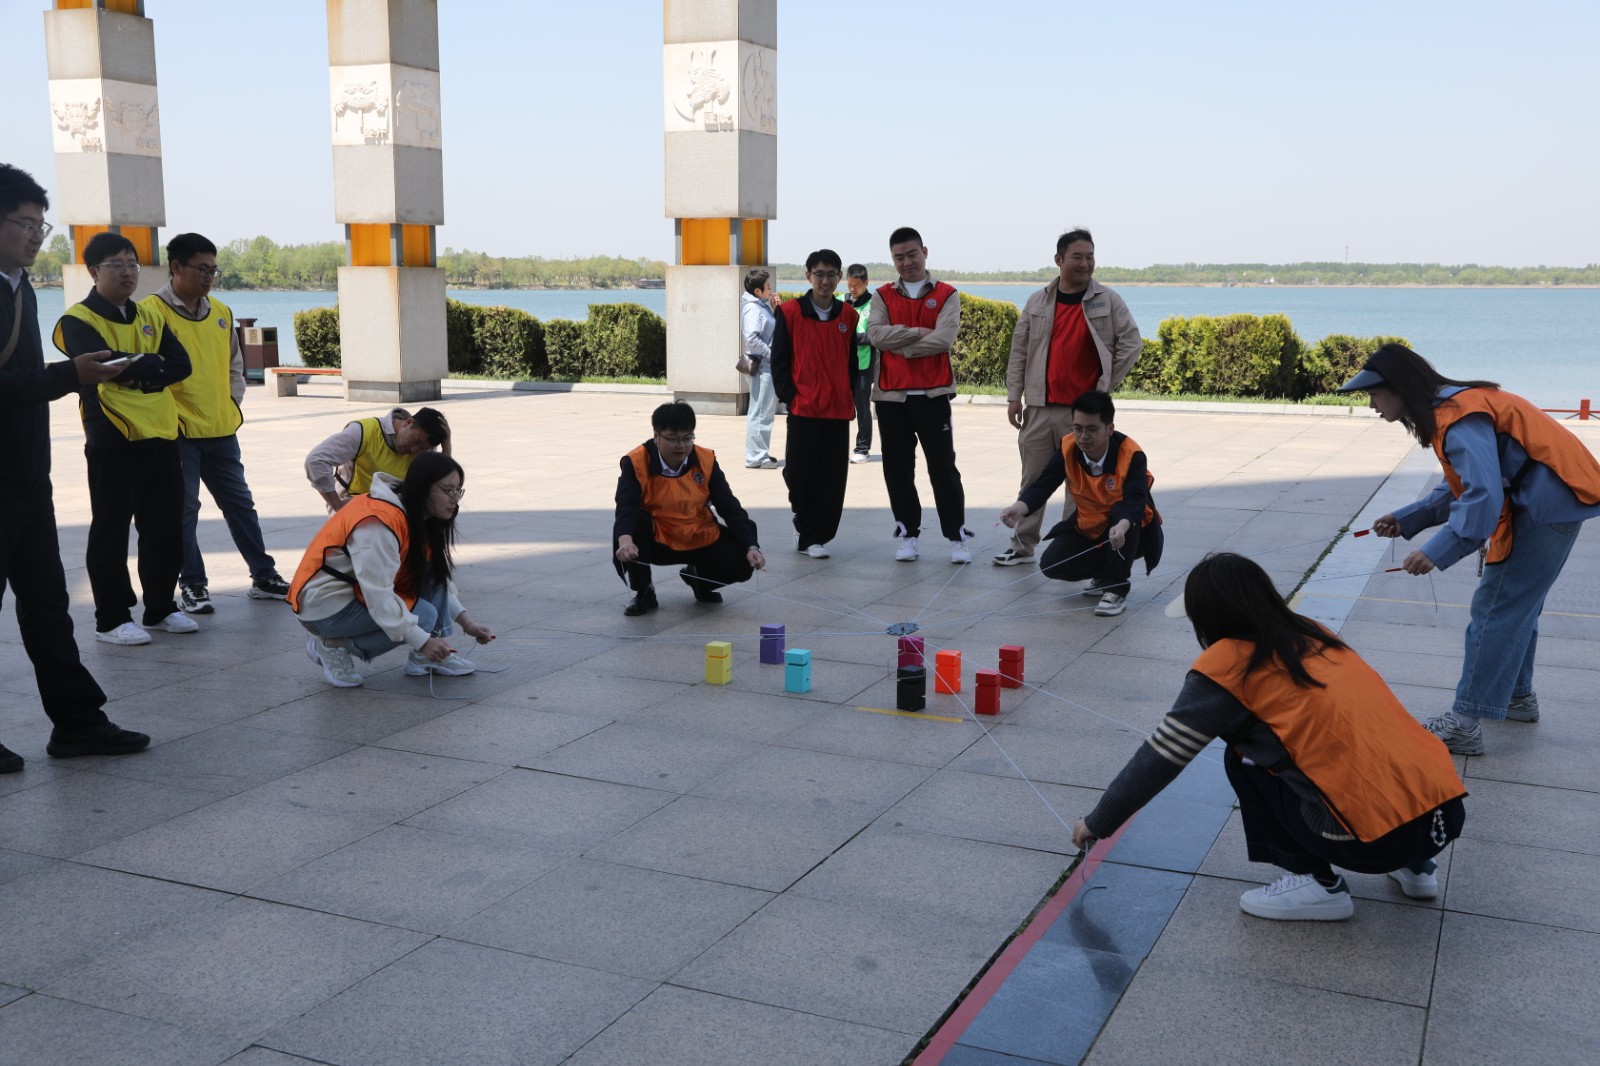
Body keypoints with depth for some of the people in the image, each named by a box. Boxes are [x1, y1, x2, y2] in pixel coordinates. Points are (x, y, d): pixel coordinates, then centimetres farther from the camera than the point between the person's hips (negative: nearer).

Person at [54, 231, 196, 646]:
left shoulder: (149, 317, 15)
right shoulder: (78, 321, -4)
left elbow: (180, 364, 3)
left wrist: (136, 372, -11)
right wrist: (151, 362, -7)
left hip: (161, 436, 6)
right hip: (113, 440, -6)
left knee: (165, 529, 11)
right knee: (111, 532, 1)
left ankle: (162, 607, 23)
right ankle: (111, 619, 8)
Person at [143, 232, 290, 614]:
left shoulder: (221, 312, 9)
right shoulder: (154, 311, -9)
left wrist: (232, 406, 9)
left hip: (222, 430, 6)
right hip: (178, 433, -6)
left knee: (240, 503, 12)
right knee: (183, 511, 0)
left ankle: (263, 576, 21)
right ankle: (192, 585, 10)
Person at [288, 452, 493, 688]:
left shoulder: (423, 519, 1)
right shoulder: (379, 522, -29)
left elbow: (441, 577, 9)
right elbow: (379, 597, -31)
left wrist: (466, 622, -1)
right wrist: (423, 641, -30)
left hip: (360, 589, 9)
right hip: (323, 605, -9)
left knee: (434, 567, -6)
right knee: (424, 615, -23)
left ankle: (426, 658, -3)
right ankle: (333, 644, -7)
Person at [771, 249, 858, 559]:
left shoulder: (848, 315, 8)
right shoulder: (790, 312, -1)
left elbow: (853, 361, 14)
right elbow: (779, 360, 0)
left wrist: (851, 397, 6)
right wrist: (789, 397, -7)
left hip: (839, 410, 3)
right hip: (803, 408, -3)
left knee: (833, 478, 2)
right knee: (799, 474, 1)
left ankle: (813, 536, 13)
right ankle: (810, 532, 25)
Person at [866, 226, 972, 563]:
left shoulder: (946, 295, 3)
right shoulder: (883, 296, 9)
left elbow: (944, 339, -12)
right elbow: (876, 334, -8)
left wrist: (901, 346, -7)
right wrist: (918, 332, -12)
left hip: (932, 394, -2)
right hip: (891, 395, 3)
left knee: (943, 467, -1)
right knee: (898, 469, 6)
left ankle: (957, 536, 5)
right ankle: (907, 534, 15)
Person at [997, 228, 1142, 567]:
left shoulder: (1108, 301, 0)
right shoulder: (1037, 302, 7)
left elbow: (1131, 344, 0)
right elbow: (1019, 351, 8)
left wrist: (1106, 386, -5)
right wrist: (1014, 396, 3)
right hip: (1040, 408, 2)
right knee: (1033, 478, 7)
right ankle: (1022, 545, 15)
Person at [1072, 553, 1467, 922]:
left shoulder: (1229, 663, -4)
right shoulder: (1310, 634, 16)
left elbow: (1159, 758, 1)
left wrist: (1097, 824, 13)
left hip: (1382, 833, -7)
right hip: (1445, 806, 7)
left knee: (1244, 757, 9)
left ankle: (1318, 884, 7)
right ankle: (1414, 864, 27)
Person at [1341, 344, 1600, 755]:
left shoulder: (1459, 418, -22)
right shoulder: (1448, 407, 10)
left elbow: (1483, 496, -30)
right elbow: (1460, 484, 16)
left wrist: (1438, 551, -27)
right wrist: (1406, 519, 10)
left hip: (1548, 502, -10)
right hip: (1547, 500, 10)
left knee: (1495, 609, -9)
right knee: (1517, 604, 22)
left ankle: (1464, 723, -7)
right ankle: (1517, 695, 36)